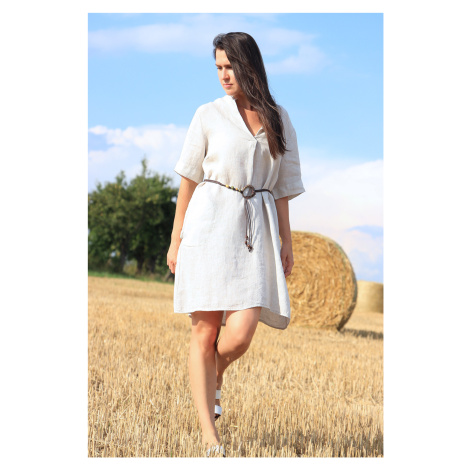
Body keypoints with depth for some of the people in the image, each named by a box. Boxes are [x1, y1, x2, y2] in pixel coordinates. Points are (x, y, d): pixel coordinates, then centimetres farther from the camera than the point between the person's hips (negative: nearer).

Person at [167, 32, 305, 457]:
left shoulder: (278, 119, 11)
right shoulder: (209, 115, 4)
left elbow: (281, 185, 14)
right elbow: (188, 179, 7)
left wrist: (286, 240, 10)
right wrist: (175, 240, 5)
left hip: (257, 228, 2)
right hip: (210, 224, -1)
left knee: (241, 334, -10)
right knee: (205, 330, -5)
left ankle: (214, 377, 26)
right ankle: (210, 436, 0)